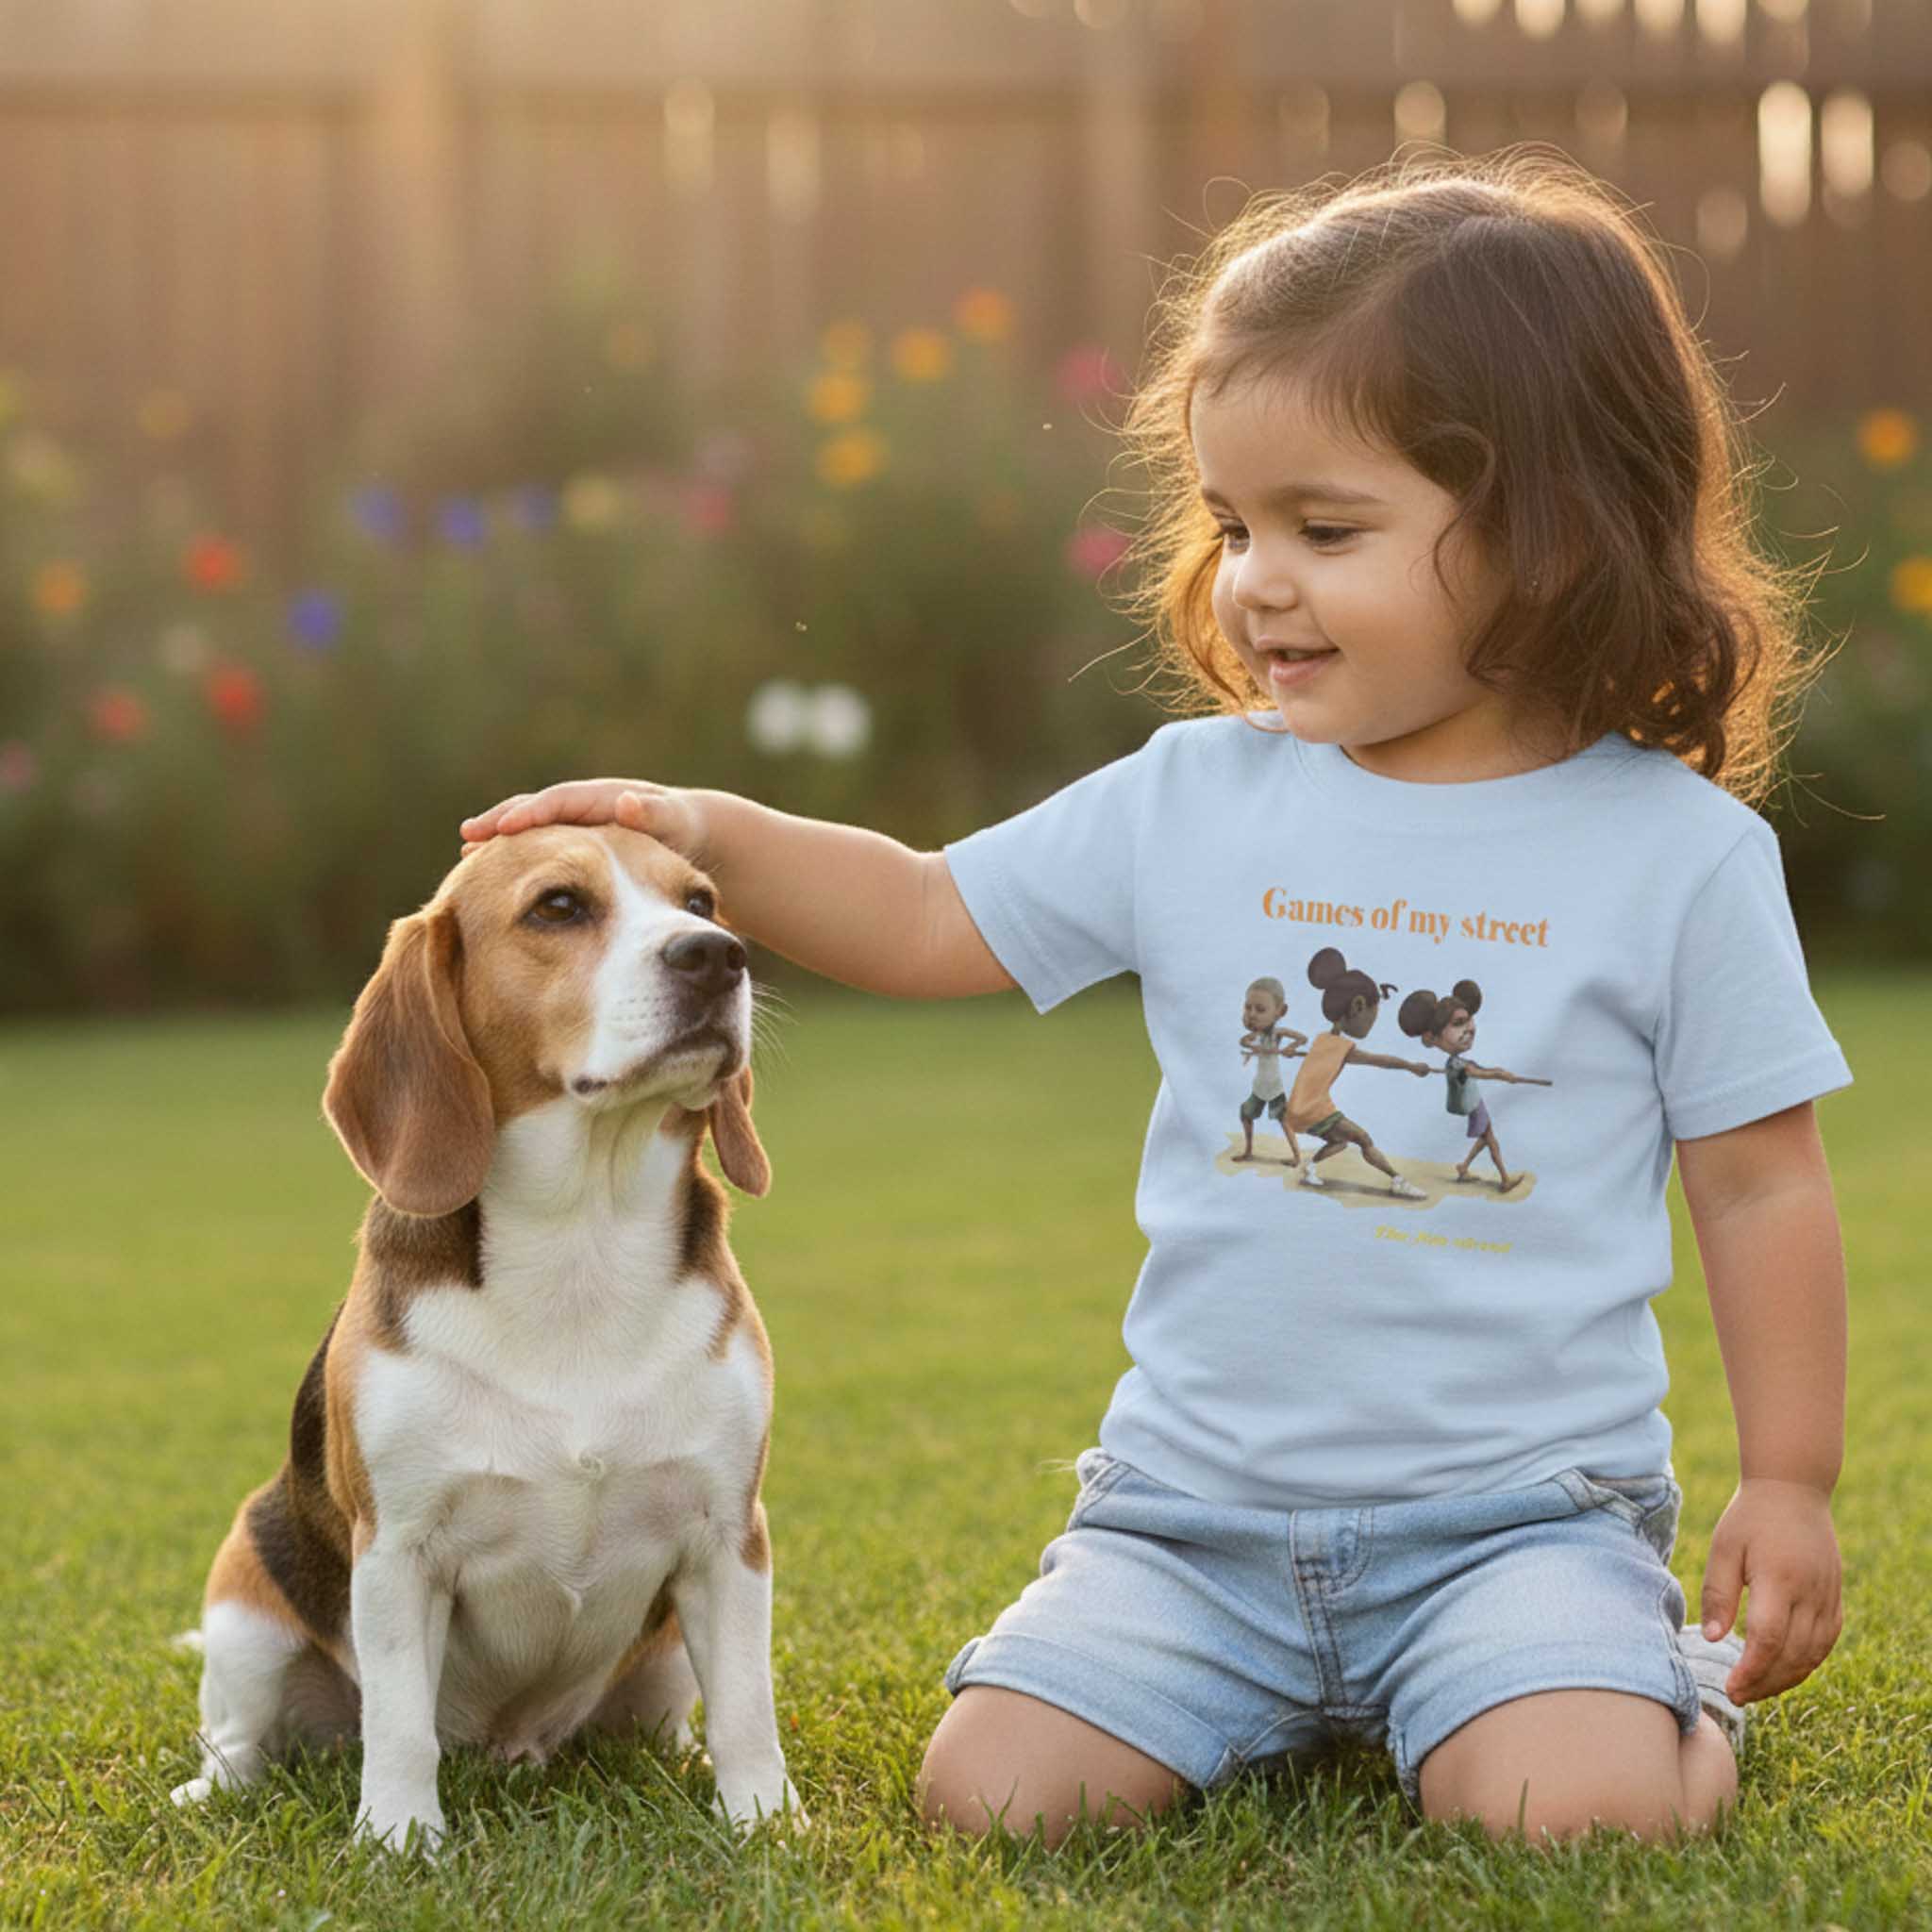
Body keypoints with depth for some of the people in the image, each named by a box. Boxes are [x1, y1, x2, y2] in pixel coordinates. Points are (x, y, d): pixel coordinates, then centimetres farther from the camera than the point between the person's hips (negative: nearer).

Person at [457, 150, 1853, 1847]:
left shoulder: (1679, 850, -4)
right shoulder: (1194, 801, 2)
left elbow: (1764, 1185, 2)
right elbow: (930, 922, 10)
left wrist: (1791, 1484, 1)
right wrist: (711, 831, -5)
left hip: (1518, 1506, -3)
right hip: (1196, 1503, 3)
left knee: (1579, 1811, -27)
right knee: (993, 1788, -14)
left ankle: (1663, 1680, 10)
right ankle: (1283, 1705, 17)